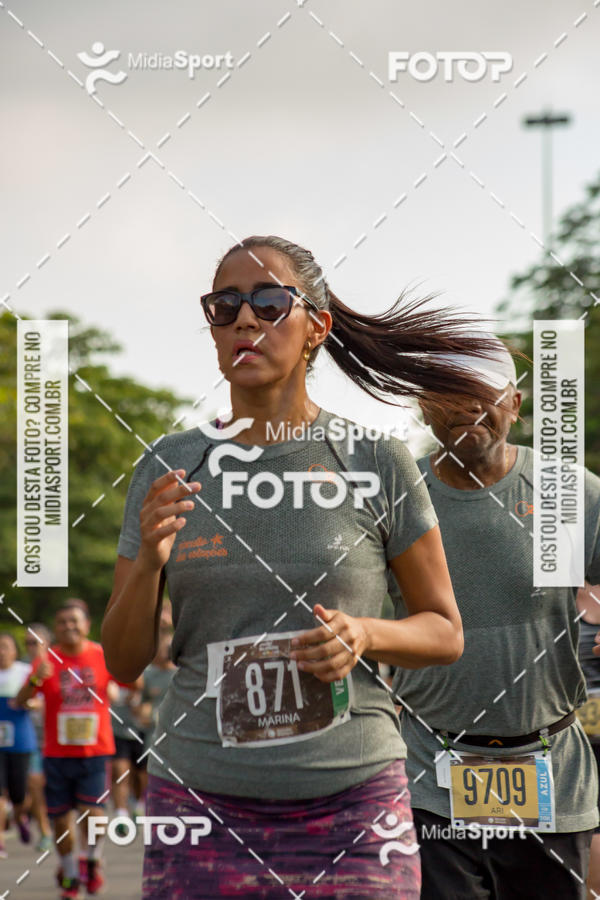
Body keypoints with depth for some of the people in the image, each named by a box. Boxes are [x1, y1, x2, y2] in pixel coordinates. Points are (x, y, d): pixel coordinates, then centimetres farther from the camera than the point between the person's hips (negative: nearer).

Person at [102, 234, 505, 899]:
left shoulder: (376, 463, 0)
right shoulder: (167, 468, 5)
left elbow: (445, 635, 8)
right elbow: (123, 662, 6)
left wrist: (364, 634, -12)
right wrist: (149, 561, -12)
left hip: (350, 803, -1)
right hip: (201, 799, 1)